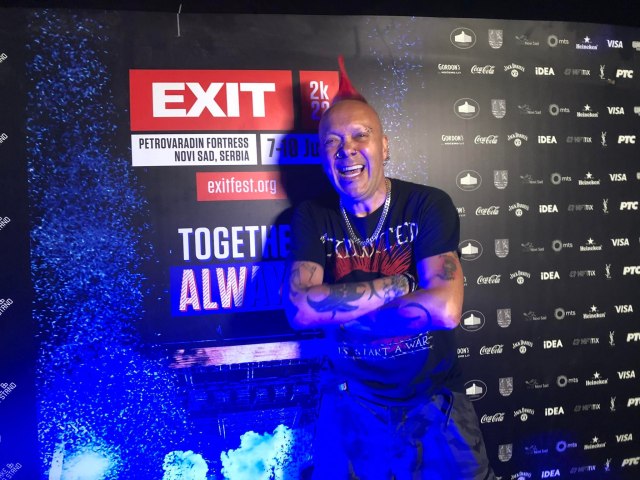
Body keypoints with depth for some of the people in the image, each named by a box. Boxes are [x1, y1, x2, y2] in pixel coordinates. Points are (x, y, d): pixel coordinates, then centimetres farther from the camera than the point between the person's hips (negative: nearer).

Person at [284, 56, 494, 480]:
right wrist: (399, 284, -23)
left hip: (433, 404, -1)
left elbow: (444, 310, -25)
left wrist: (339, 307, -18)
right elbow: (300, 310, -20)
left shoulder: (429, 205, -12)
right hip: (351, 406, 2)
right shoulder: (312, 218, -4)